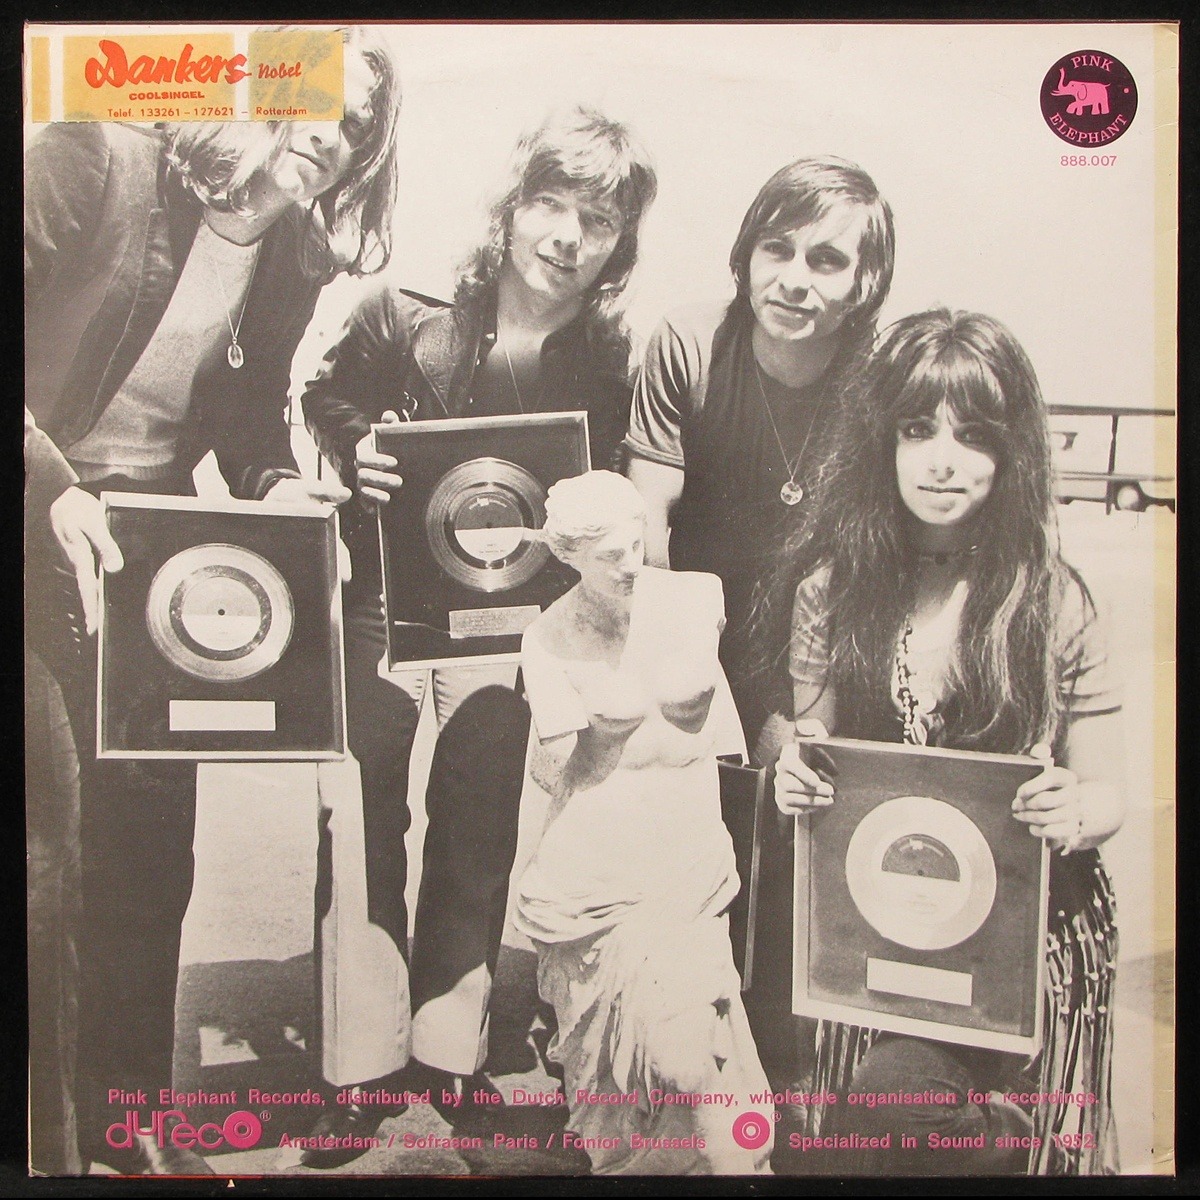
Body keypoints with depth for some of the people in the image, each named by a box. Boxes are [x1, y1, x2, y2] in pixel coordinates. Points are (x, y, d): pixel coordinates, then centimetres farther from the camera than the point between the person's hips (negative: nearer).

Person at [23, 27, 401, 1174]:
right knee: (39, 805, -7)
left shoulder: (295, 256, 4)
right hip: (42, 513, -4)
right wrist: (54, 486, -24)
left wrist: (277, 481, -8)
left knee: (152, 800, 3)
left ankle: (123, 1106, 20)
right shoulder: (97, 161, -12)